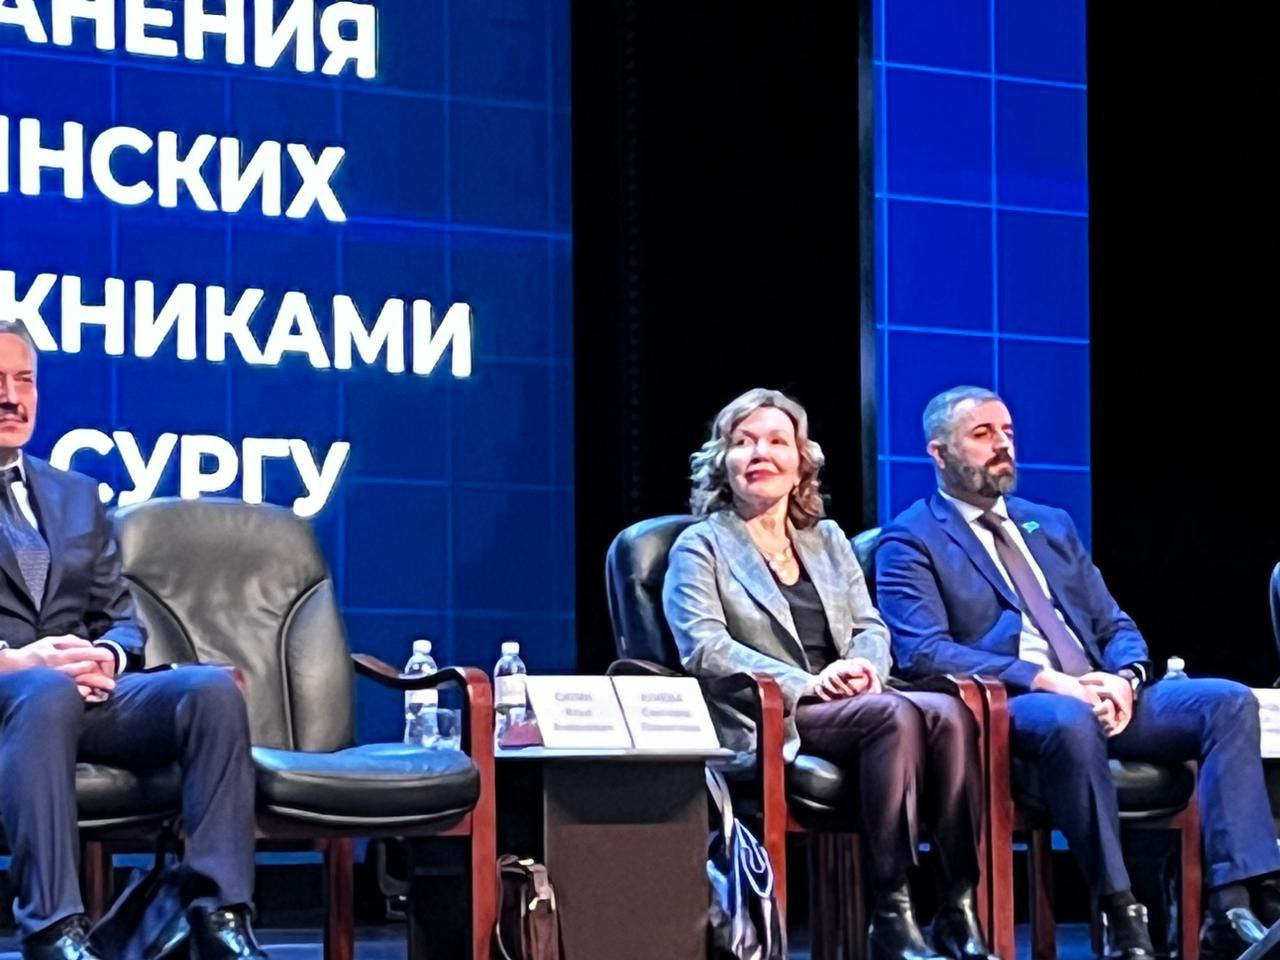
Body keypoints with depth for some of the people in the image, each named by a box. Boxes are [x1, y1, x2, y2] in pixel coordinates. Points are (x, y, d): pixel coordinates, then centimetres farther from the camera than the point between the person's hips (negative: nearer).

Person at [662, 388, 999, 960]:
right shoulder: (701, 547, 8)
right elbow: (704, 649, -7)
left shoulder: (827, 540, 25)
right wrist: (806, 684, -19)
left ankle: (960, 912, -30)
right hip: (767, 721, -5)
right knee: (896, 715, -33)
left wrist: (865, 666, -9)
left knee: (947, 712, -28)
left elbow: (871, 629, 17)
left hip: (855, 705, 5)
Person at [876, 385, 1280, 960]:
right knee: (1068, 718, -40)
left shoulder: (1051, 525, 26)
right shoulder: (912, 541, 5)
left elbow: (1115, 626, 21)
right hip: (1000, 709, -6)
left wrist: (1125, 679, -5)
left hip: (1096, 698, 7)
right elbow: (923, 652, -11)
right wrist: (1045, 681, -20)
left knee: (1228, 701, -17)